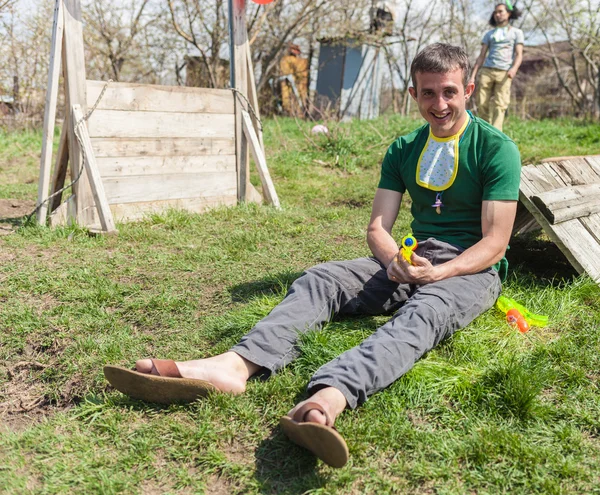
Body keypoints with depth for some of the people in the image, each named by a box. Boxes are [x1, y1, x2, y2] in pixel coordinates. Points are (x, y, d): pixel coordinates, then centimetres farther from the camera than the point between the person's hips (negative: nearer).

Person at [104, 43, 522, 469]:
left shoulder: (496, 148, -4)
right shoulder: (403, 149, 12)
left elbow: (494, 243, -9)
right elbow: (378, 227, 5)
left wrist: (435, 273, -25)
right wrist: (396, 261, -18)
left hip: (470, 270, -5)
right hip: (411, 262, 5)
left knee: (425, 310, -40)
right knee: (319, 278, -20)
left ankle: (328, 398, -68)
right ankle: (236, 365, -44)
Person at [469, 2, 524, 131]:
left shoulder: (516, 33, 14)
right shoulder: (489, 34, 21)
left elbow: (519, 55, 2)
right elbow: (481, 56, 15)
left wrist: (514, 68, -20)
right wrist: (473, 76, 3)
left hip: (504, 73, -2)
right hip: (486, 71, 3)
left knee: (499, 105, -14)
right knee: (482, 104, -6)